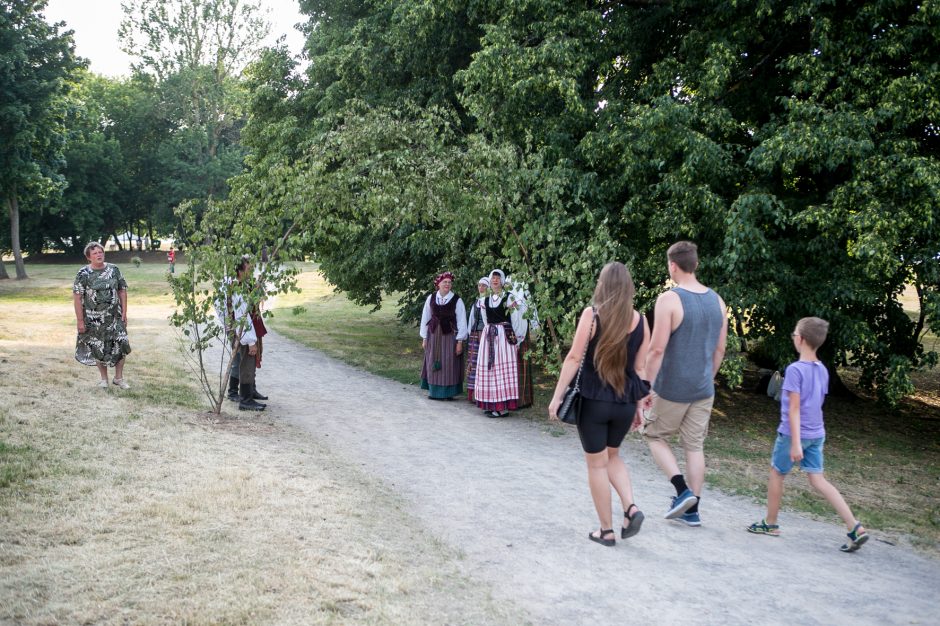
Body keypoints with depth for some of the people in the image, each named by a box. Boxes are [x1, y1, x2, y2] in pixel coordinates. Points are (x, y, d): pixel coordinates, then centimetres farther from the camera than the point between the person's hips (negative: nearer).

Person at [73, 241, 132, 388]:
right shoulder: (83, 274, -8)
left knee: (121, 345, -4)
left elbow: (122, 291, 7)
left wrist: (124, 312, 1)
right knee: (98, 349, 7)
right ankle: (104, 378, 25)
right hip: (94, 320, -2)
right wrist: (80, 321, -12)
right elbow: (77, 297, -9)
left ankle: (119, 377, 12)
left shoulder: (114, 270, 2)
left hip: (115, 317, 2)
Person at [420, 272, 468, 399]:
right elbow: (425, 318, 8)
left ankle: (448, 393, 7)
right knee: (433, 364, 6)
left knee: (449, 365, -1)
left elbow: (461, 321, -4)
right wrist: (424, 338, 7)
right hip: (434, 335, 3)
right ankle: (434, 392, 15)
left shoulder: (457, 300, -5)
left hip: (449, 335, -3)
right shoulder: (431, 298, 2)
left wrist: (460, 341, -7)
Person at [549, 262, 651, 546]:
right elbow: (640, 368, 4)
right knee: (613, 455, 25)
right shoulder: (640, 320, 0)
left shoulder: (591, 314, -11)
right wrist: (638, 406, 13)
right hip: (625, 402, 4)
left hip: (594, 400, -4)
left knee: (597, 464, 9)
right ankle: (631, 507, 5)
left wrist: (557, 396, -5)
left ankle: (606, 530, 14)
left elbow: (574, 358, -11)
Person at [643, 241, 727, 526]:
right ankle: (692, 509, 16)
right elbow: (720, 349, 12)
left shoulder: (669, 300, -16)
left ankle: (683, 490, -2)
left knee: (655, 436, 13)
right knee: (695, 446, 12)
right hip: (704, 389, 6)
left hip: (672, 388, -6)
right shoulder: (717, 301, 5)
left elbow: (657, 349, -19)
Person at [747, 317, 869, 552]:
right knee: (818, 479, 4)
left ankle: (770, 523, 25)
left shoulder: (795, 369, -17)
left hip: (793, 433, -6)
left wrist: (795, 442, -22)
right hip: (816, 434, 6)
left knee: (776, 473, 13)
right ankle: (855, 527, -8)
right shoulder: (822, 370, 6)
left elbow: (794, 408, -20)